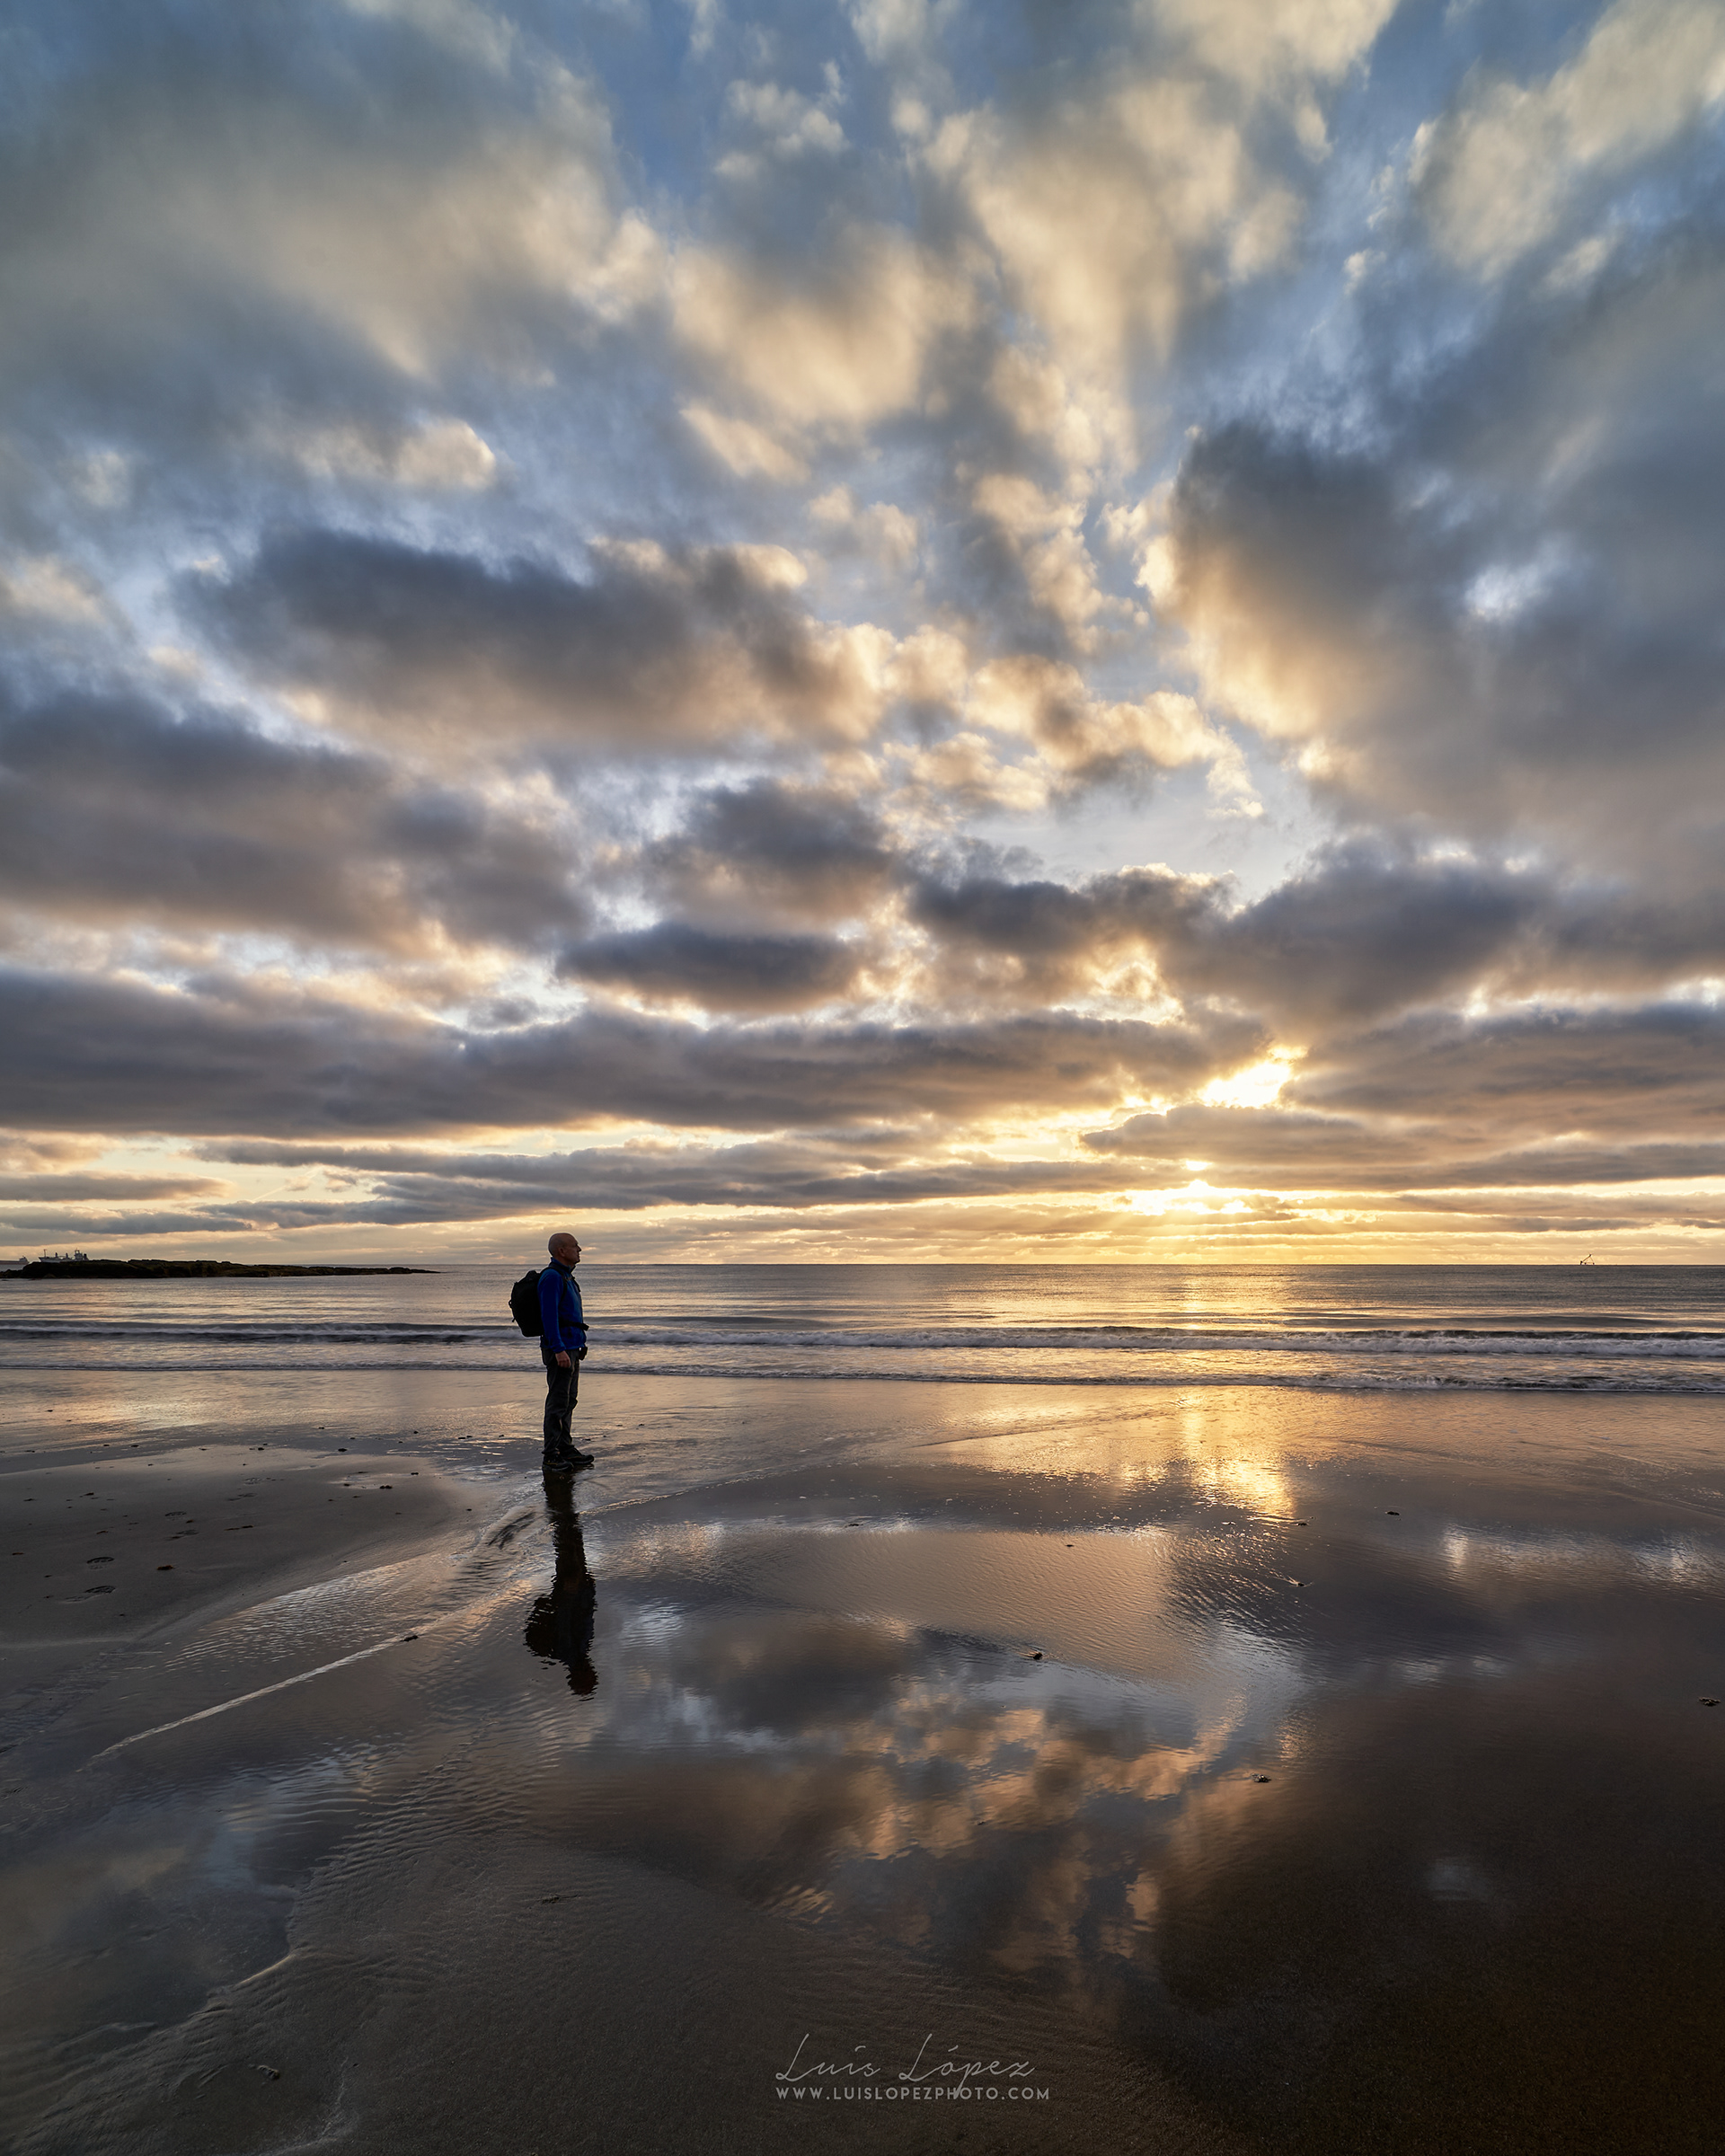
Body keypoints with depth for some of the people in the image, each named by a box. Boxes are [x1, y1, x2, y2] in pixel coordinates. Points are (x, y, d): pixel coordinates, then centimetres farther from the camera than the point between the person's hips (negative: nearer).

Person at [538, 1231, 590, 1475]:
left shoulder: (565, 1276, 17)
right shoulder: (551, 1276, -14)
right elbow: (549, 1315, -21)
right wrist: (559, 1349, -25)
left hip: (571, 1348, 10)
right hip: (559, 1348, -10)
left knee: (569, 1400, 14)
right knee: (558, 1402, -7)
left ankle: (566, 1449, 22)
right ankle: (551, 1457, -2)